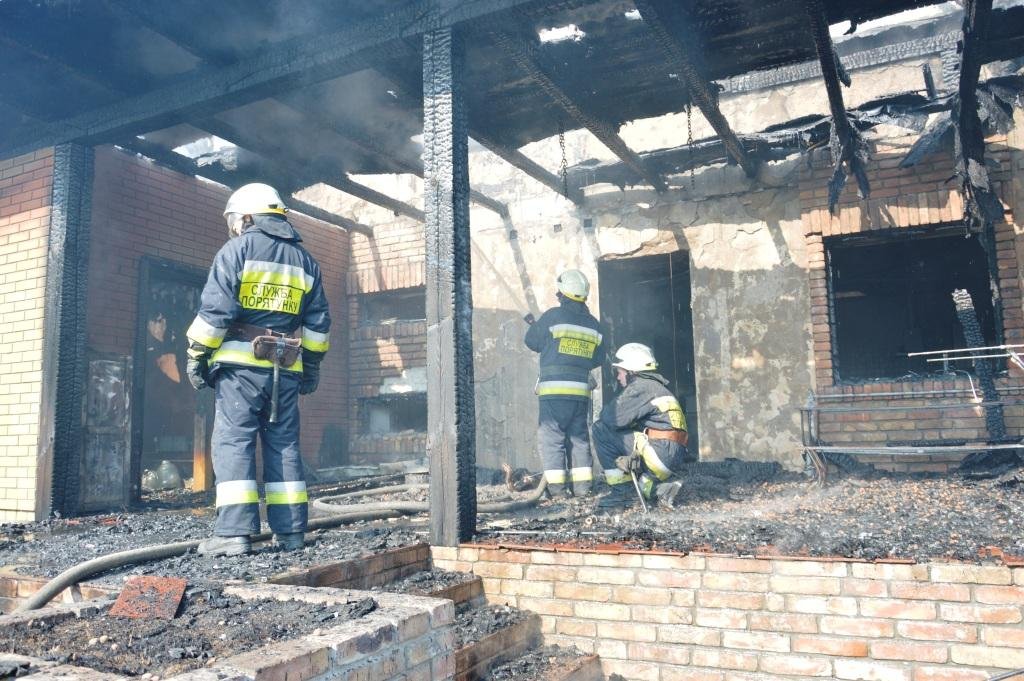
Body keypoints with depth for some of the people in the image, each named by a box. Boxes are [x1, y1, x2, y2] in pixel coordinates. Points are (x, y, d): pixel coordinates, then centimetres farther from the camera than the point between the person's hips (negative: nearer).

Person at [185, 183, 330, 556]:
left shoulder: (238, 249, 0)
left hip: (242, 363, -5)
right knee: (284, 445, 9)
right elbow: (318, 321, 16)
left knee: (233, 442, -3)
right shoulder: (305, 260, 16)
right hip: (287, 369, 5)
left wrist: (197, 353, -2)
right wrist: (312, 364, 22)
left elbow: (215, 308, -8)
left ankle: (234, 532, -8)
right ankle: (291, 531, 10)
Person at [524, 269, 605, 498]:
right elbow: (598, 358, 14)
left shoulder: (553, 316, -6)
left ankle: (556, 486, -4)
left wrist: (534, 325, 24)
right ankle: (582, 485, 12)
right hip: (581, 390, 5)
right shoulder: (593, 324, 9)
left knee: (550, 436, 0)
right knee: (579, 436, 13)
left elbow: (532, 341, 3)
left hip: (554, 389, -5)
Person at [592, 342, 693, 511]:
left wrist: (605, 411, 8)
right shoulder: (655, 387, 23)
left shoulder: (640, 386, -7)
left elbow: (614, 419, -14)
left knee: (600, 430, -6)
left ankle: (623, 491, -3)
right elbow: (631, 422, 24)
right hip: (673, 458, 10)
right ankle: (659, 487, 8)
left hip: (661, 452, -10)